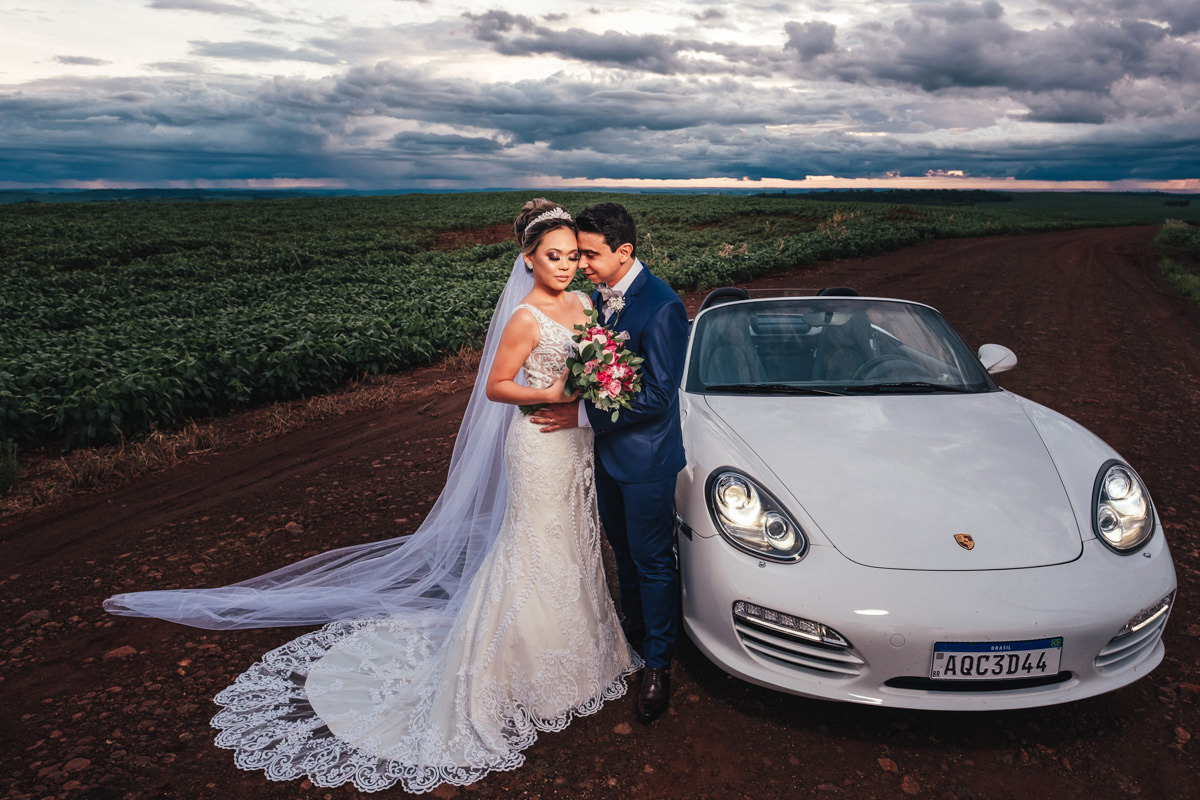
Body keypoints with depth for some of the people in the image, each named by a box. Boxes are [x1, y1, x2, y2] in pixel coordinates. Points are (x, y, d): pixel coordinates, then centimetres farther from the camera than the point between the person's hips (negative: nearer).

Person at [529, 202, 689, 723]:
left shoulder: (661, 307, -24)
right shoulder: (597, 296, 1)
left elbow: (658, 397, -25)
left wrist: (583, 416, -22)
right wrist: (574, 397, -4)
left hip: (645, 457, -7)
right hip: (605, 449, 8)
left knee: (652, 560, 7)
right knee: (623, 548, 24)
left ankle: (658, 663, 25)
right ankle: (634, 622, 47)